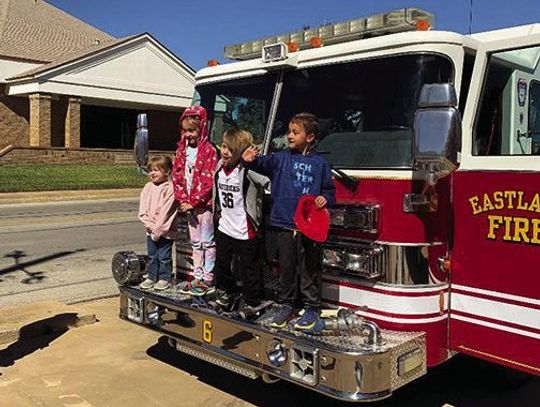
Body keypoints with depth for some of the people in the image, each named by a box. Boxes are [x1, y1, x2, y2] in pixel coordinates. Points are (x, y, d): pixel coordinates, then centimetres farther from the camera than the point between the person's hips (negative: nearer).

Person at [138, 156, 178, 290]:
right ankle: (151, 277, 28)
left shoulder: (169, 188, -14)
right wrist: (150, 226, -10)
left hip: (165, 231, -6)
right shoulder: (148, 187, 6)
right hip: (151, 230, 6)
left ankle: (164, 278, 17)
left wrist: (157, 230, -17)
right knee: (152, 256, 16)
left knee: (164, 256, 4)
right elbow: (143, 210, 2)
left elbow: (166, 212, -18)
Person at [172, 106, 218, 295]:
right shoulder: (182, 149, 8)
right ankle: (197, 276, 26)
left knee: (207, 241, 2)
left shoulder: (209, 150, -13)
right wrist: (182, 200, -4)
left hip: (204, 203, -7)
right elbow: (177, 176, 6)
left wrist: (193, 202, -17)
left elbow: (208, 180, -19)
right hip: (189, 204, 7)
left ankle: (208, 278, 11)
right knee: (195, 242, 15)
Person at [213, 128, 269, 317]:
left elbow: (269, 181, -28)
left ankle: (250, 301, 23)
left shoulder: (247, 170, -20)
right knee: (221, 264, 21)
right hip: (224, 227, 7)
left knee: (248, 268, 7)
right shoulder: (219, 166, 2)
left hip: (245, 230, -7)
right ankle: (225, 293, 43)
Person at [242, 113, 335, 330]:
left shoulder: (320, 162, 5)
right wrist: (251, 161, -30)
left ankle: (312, 308, 18)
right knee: (286, 268, 11)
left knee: (309, 269, 5)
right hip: (284, 224, 2)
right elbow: (265, 163, -10)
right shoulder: (282, 158, 7)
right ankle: (285, 306, 24)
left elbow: (329, 189, 11)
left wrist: (325, 198, -9)